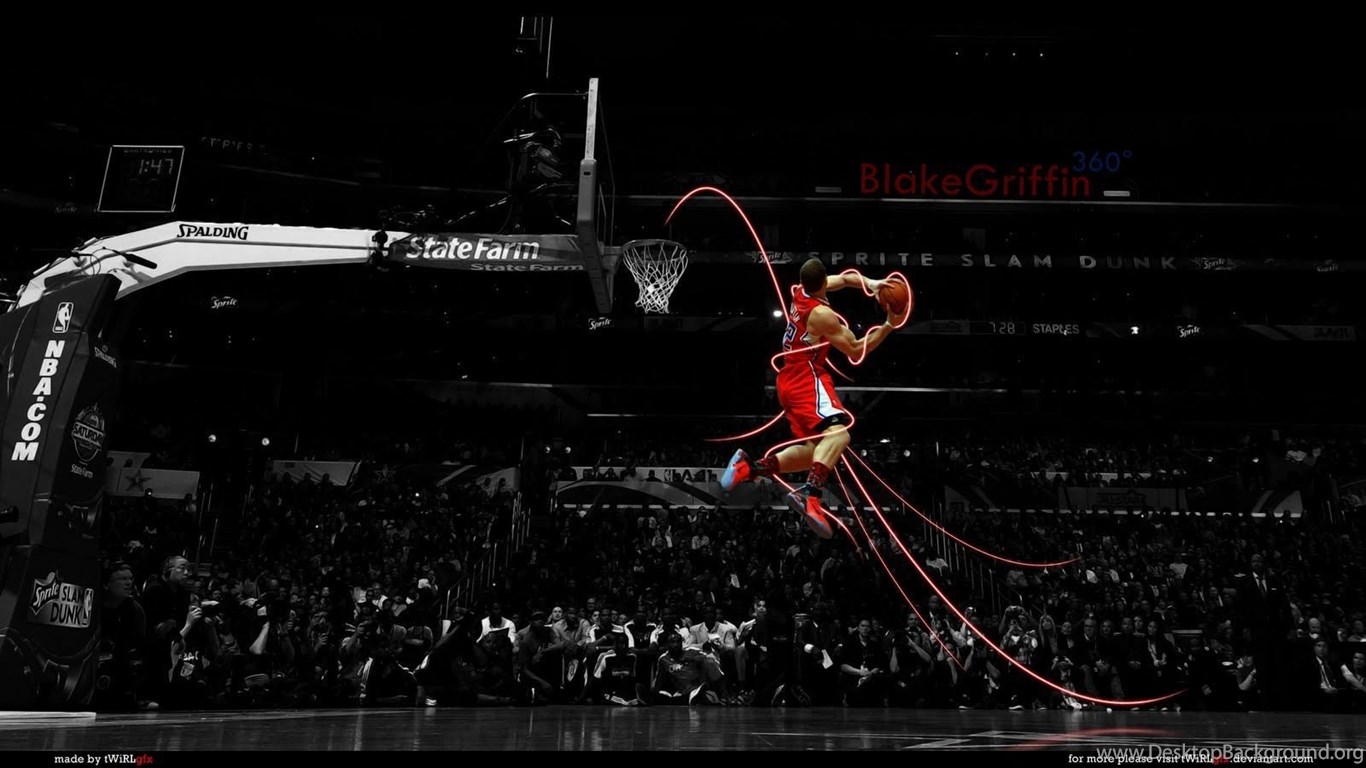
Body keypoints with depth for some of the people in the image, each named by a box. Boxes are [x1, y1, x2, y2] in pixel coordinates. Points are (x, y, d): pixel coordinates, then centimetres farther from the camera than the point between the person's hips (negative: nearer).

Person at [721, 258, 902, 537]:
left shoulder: (799, 292, 10)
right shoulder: (821, 314, -14)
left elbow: (845, 278, 22)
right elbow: (856, 351, -9)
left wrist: (871, 284, 4)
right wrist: (889, 326, -5)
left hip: (790, 382, 10)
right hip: (807, 380, -10)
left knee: (815, 450, 14)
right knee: (838, 431, -29)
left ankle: (750, 467, 9)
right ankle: (809, 494, -48)